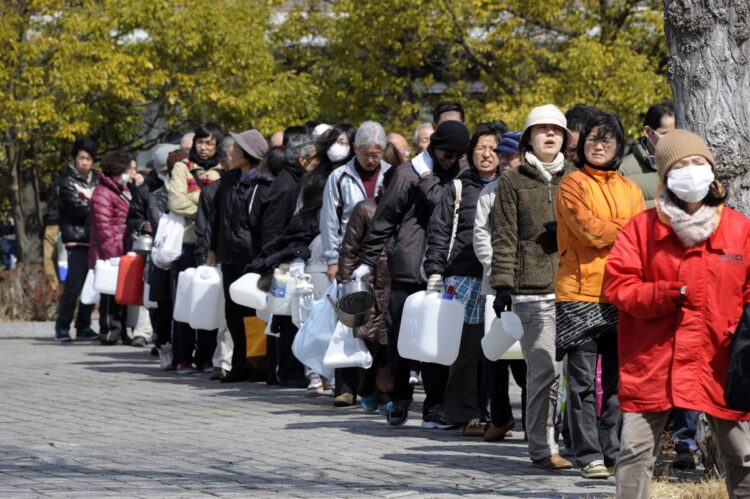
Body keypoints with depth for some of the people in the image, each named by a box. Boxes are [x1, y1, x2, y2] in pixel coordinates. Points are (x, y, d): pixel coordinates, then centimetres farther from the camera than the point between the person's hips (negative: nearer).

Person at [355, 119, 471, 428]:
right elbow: (385, 218, 3)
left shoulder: (456, 176, 14)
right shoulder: (409, 173, 2)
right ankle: (399, 399, 19)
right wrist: (368, 260, 2)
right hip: (406, 269, -2)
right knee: (400, 335, 4)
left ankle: (435, 406, -2)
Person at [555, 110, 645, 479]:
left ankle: (614, 454, 11)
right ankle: (590, 456, -2)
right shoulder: (573, 185, 1)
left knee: (618, 379, 5)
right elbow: (590, 230, -12)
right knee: (584, 380, -5)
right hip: (581, 293, -4)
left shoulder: (630, 190, 17)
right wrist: (626, 228, -1)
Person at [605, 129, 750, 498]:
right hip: (652, 361, -1)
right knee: (635, 452, 1)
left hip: (720, 364, 1)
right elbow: (618, 285, -3)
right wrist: (663, 296, -19)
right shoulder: (642, 228, 2)